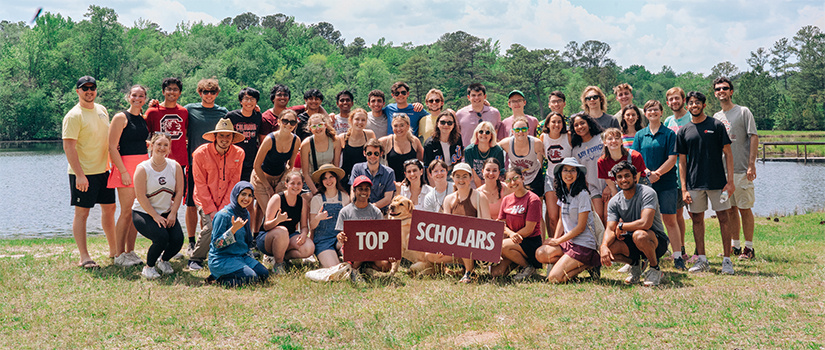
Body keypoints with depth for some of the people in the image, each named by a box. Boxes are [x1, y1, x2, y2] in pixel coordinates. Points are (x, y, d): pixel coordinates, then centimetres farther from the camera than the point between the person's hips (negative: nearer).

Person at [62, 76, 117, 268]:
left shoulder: (102, 110, 10)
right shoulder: (74, 116, -14)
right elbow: (68, 146, -19)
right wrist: (79, 175, -24)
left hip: (103, 170, 8)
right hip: (83, 174, -8)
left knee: (109, 208, 14)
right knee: (82, 213, -3)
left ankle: (114, 250, 27)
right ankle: (84, 257, 1)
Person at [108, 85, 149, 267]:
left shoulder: (143, 119, 14)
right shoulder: (121, 118, -6)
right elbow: (112, 147, -12)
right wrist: (123, 171, -17)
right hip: (126, 165, -7)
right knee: (127, 212, -7)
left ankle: (130, 251, 15)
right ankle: (119, 255, 0)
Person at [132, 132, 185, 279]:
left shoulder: (175, 166, 1)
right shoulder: (143, 168, -11)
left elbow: (179, 192, 1)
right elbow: (140, 196, -14)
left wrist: (172, 214, -10)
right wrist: (155, 216, -17)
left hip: (167, 213, 4)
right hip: (143, 213, -4)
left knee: (178, 239, -18)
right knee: (161, 237, -29)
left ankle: (163, 260, 17)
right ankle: (149, 267, 0)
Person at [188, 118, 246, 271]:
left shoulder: (238, 153, -3)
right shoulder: (201, 153, -9)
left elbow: (234, 183, -3)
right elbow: (201, 185, -8)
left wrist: (223, 208, -12)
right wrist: (211, 210, -15)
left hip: (227, 202, 2)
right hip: (205, 201, -2)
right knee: (211, 226, -25)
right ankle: (195, 260, -6)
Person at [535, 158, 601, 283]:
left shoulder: (582, 194, -12)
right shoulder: (563, 193, 11)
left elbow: (581, 227, -13)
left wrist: (557, 241, -8)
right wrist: (554, 239, 0)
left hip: (583, 244, -8)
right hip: (568, 241, 8)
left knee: (554, 277, -20)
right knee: (540, 254, -17)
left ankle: (588, 264, 0)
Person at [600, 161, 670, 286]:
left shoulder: (647, 193, -17)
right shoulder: (614, 202, 0)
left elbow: (645, 223, -30)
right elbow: (610, 229, -8)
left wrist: (621, 226, -15)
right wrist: (604, 246, -30)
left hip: (657, 241, -5)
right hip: (631, 242, 5)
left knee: (639, 235, -40)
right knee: (605, 249, -22)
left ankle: (655, 269, -10)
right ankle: (635, 264, 9)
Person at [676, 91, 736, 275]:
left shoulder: (717, 126, 1)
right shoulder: (683, 131, 7)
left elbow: (728, 154, 0)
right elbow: (682, 161, 8)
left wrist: (730, 181, -8)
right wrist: (684, 189, 1)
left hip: (717, 181, -2)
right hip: (694, 183, 2)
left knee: (723, 218, -1)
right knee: (697, 219, 6)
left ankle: (727, 260, 3)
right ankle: (701, 259, 14)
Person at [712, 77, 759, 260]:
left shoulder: (743, 112, -2)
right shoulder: (716, 117, 14)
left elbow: (754, 138, -8)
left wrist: (751, 165, -15)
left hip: (741, 170, -5)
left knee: (744, 209, -2)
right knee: (730, 209, 9)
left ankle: (749, 248, 4)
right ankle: (734, 246, 16)